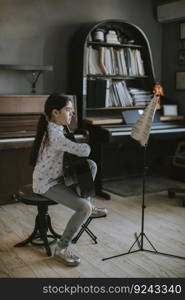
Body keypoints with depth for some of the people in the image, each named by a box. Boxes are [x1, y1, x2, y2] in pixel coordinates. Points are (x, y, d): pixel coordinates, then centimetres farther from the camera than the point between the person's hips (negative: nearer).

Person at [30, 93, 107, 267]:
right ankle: (61, 249, -10)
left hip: (55, 176, 10)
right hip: (47, 184, -10)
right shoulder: (55, 135, -29)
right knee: (84, 208, -22)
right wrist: (86, 146, -8)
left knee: (91, 165, 11)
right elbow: (84, 151, -32)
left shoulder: (54, 128, 3)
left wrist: (77, 146, 0)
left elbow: (68, 146, 21)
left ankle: (88, 204, 24)